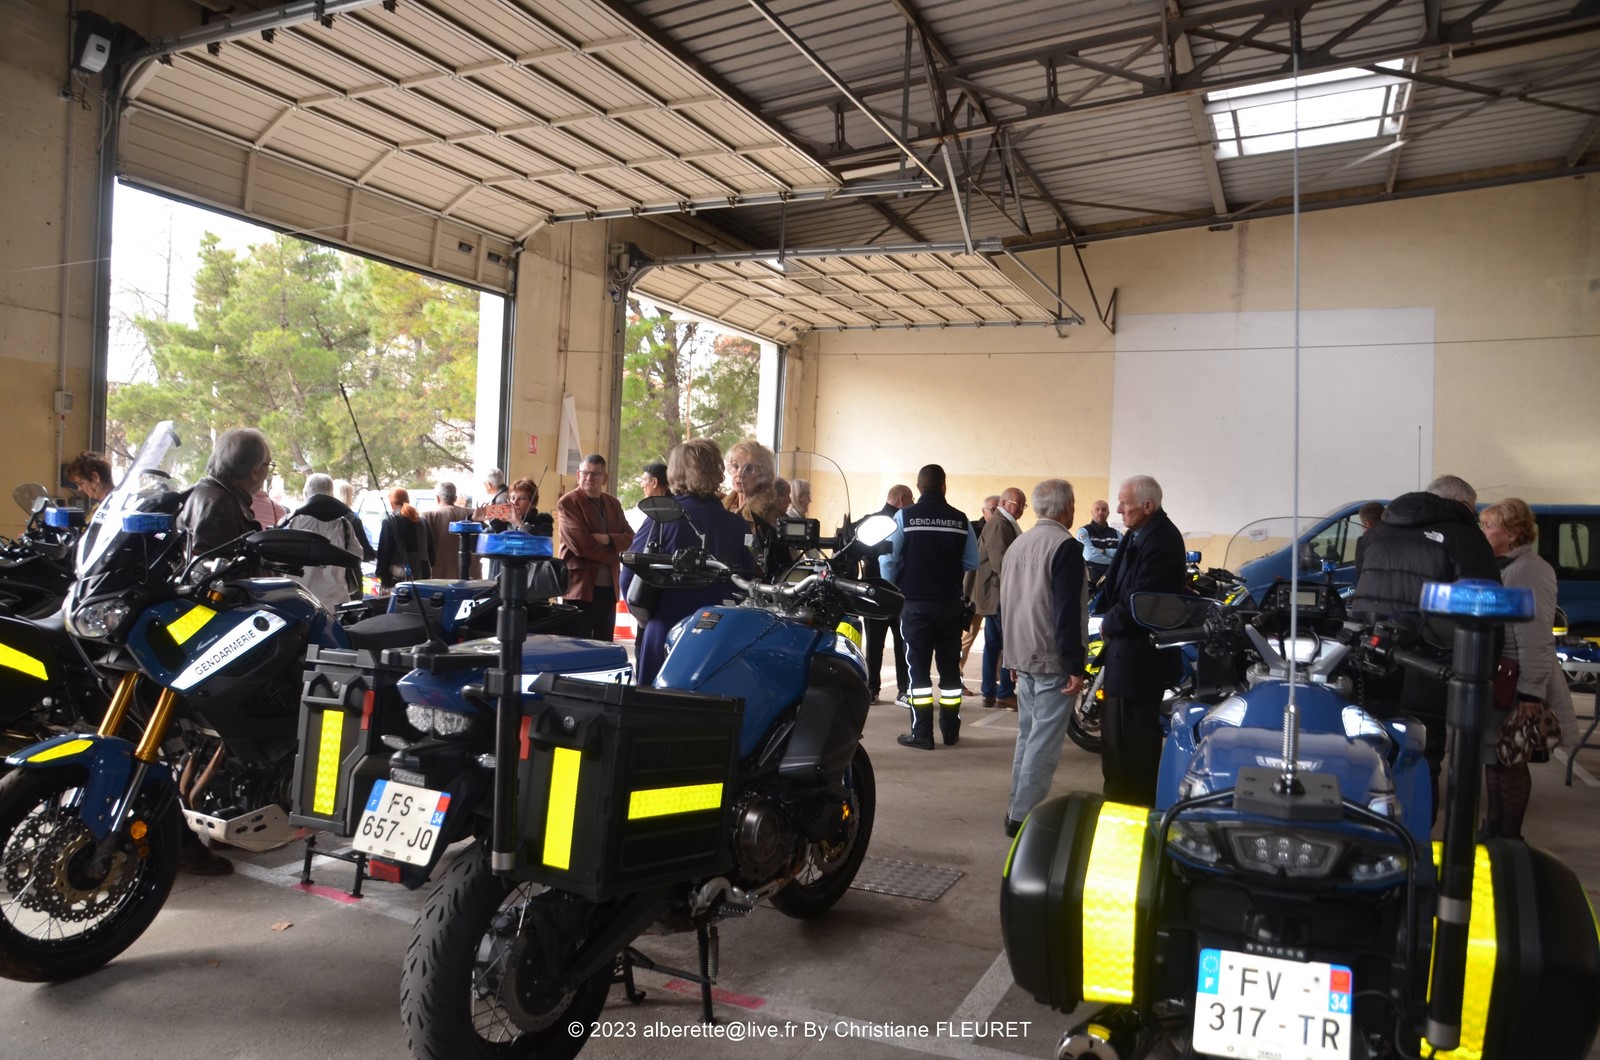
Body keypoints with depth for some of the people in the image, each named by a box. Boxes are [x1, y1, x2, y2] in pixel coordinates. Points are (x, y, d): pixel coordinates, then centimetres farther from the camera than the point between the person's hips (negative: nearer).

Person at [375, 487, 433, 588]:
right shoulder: (421, 521, 10)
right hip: (422, 575, 5)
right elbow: (430, 550, 13)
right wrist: (428, 570, 18)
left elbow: (384, 551, -6)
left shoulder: (389, 522, -6)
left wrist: (382, 576, 0)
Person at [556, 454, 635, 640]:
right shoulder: (567, 503, -6)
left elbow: (628, 536, 7)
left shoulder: (613, 504, 15)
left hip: (609, 585, 6)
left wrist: (608, 539, -14)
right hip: (580, 585, -6)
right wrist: (613, 556, -9)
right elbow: (579, 543, -16)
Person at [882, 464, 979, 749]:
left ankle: (922, 733, 1)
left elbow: (887, 558, -7)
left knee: (918, 667, 2)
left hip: (916, 603, -2)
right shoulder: (960, 519, -2)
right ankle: (950, 731, 18)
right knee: (950, 667, 11)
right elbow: (972, 563, 3)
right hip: (950, 603, 2)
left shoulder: (905, 517, -8)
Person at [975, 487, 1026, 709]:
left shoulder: (1002, 524, 18)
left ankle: (989, 693, 15)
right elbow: (1002, 563, -22)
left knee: (993, 643, 11)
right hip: (1000, 593, -10)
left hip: (994, 593, 10)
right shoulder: (999, 525, -15)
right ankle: (1005, 693, 0)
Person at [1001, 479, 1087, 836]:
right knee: (1044, 741, -4)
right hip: (1052, 659, -8)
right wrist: (1076, 667, -15)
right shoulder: (1066, 547, -14)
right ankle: (1024, 816, -2)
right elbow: (1067, 612, -19)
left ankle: (1018, 809, 21)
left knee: (1028, 735, 16)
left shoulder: (1017, 544, 11)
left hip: (1023, 657, 9)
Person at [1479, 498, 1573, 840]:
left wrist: (1530, 692, -28)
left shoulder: (1529, 570, -17)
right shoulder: (1499, 568, 13)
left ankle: (1507, 839, 12)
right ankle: (1493, 828, 28)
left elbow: (1535, 638, -24)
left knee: (1510, 762, 1)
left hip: (1516, 689, -9)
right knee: (1495, 758, 17)